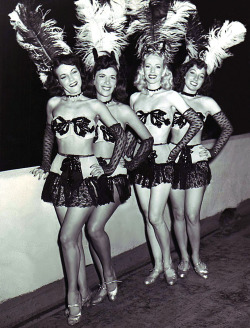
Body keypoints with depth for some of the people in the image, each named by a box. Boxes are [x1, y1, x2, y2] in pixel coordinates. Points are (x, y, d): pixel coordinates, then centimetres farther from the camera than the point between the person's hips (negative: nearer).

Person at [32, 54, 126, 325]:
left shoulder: (94, 106, -2)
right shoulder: (53, 104, 7)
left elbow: (120, 135, 3)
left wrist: (110, 167, 1)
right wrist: (45, 164, 17)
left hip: (87, 173, -3)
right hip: (60, 172, 4)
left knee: (67, 237, -8)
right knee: (74, 236, 7)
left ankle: (73, 295, 8)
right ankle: (83, 291, 20)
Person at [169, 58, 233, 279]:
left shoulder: (206, 103, 4)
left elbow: (227, 128, 10)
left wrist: (212, 153, 3)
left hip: (196, 159, -1)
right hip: (174, 159, 1)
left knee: (192, 216, -3)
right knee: (178, 214, 7)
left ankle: (196, 258, 19)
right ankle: (184, 258, 24)